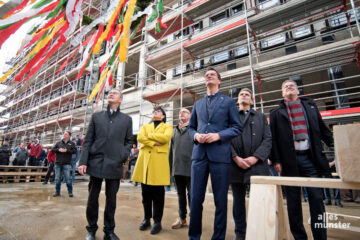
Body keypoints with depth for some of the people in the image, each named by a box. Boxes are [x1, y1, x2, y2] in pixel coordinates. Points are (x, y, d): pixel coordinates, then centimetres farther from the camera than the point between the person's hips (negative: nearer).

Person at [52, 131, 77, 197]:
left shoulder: (71, 143, 8)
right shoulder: (58, 143, 16)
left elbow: (74, 151, -4)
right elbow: (52, 149, 9)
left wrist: (66, 150, -15)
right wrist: (58, 150, -10)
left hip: (66, 164, -3)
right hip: (58, 163, 3)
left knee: (68, 178, -5)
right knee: (57, 178, 8)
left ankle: (70, 192, 5)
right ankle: (57, 192, 21)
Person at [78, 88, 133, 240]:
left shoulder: (127, 119, 10)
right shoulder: (96, 116, 12)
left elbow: (128, 141, 8)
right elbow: (88, 140, 6)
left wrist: (123, 157, -8)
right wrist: (83, 161, -2)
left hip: (114, 165, -1)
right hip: (96, 163, 1)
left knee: (111, 199, 9)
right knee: (92, 198, 11)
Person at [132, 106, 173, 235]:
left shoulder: (167, 127, 12)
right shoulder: (145, 126, 22)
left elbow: (166, 137, -10)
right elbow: (139, 137, 2)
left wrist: (149, 135, -2)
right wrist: (153, 143, -11)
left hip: (159, 161, -3)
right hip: (144, 159, 4)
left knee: (158, 193, 0)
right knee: (145, 192, 9)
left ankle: (157, 221, 12)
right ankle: (146, 219, 23)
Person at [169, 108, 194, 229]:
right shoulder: (175, 130, 15)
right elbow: (171, 149, 15)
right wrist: (170, 167, 12)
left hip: (190, 167, -5)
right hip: (177, 168, 5)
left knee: (192, 194, 5)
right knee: (181, 194, 16)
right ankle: (182, 218, 30)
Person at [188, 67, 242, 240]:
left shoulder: (229, 101, 9)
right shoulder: (198, 104, 19)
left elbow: (237, 127, 3)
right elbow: (191, 127, 19)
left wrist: (218, 135, -12)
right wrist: (196, 135, -3)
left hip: (220, 154, -2)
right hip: (199, 153, 3)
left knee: (220, 199, 6)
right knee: (195, 198, 6)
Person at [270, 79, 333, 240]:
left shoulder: (310, 106, 15)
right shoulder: (276, 113, 9)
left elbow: (323, 131, 14)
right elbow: (273, 138, 3)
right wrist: (276, 160, -4)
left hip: (311, 158, 1)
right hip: (289, 160, -1)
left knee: (317, 198, 2)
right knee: (293, 201, 6)